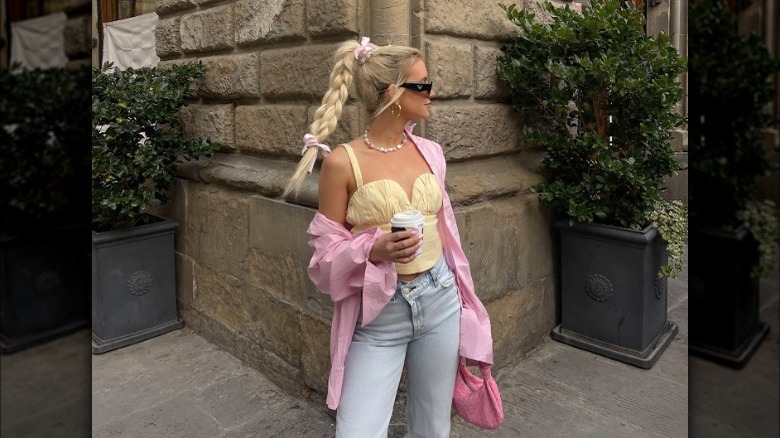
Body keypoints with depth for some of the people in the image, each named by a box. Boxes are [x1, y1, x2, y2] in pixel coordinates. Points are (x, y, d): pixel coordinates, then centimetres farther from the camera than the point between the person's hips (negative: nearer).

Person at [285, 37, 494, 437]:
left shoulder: (430, 152, 2)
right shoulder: (343, 162, -13)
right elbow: (327, 255, -7)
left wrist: (464, 300, 17)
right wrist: (374, 250, -27)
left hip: (440, 301, 5)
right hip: (378, 316, -4)